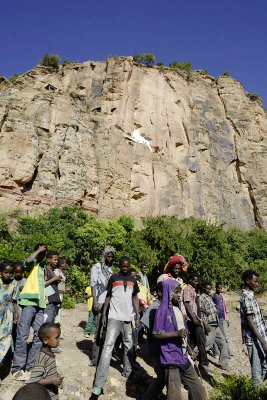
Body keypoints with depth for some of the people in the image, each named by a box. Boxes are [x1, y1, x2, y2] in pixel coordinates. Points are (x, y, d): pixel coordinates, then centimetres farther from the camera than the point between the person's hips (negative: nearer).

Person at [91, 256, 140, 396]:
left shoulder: (132, 280, 10)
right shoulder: (114, 278, 1)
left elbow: (135, 299, 14)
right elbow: (108, 297, 4)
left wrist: (138, 316, 9)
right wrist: (104, 314, 1)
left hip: (128, 317, 4)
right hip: (114, 317, -4)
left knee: (129, 345, 13)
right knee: (108, 345, -9)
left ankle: (128, 371, 31)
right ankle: (99, 383, -8)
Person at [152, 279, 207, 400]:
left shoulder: (178, 308, 9)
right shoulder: (163, 309, -14)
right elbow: (156, 333, -17)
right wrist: (176, 333, -26)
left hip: (184, 356, 8)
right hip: (171, 357, -8)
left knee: (198, 390, 14)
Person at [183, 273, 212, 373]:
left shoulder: (193, 290, 18)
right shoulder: (188, 289, -11)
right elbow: (186, 304, -19)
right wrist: (194, 318, -24)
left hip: (197, 319, 10)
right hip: (193, 319, -10)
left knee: (192, 341, 13)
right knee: (201, 340, -5)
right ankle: (204, 363, 5)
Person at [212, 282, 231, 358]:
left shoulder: (223, 297, 14)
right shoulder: (212, 296, -1)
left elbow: (224, 308, 17)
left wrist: (227, 319, 16)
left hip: (222, 318, 4)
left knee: (224, 336, 4)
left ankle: (227, 353, 7)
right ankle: (216, 352, 11)